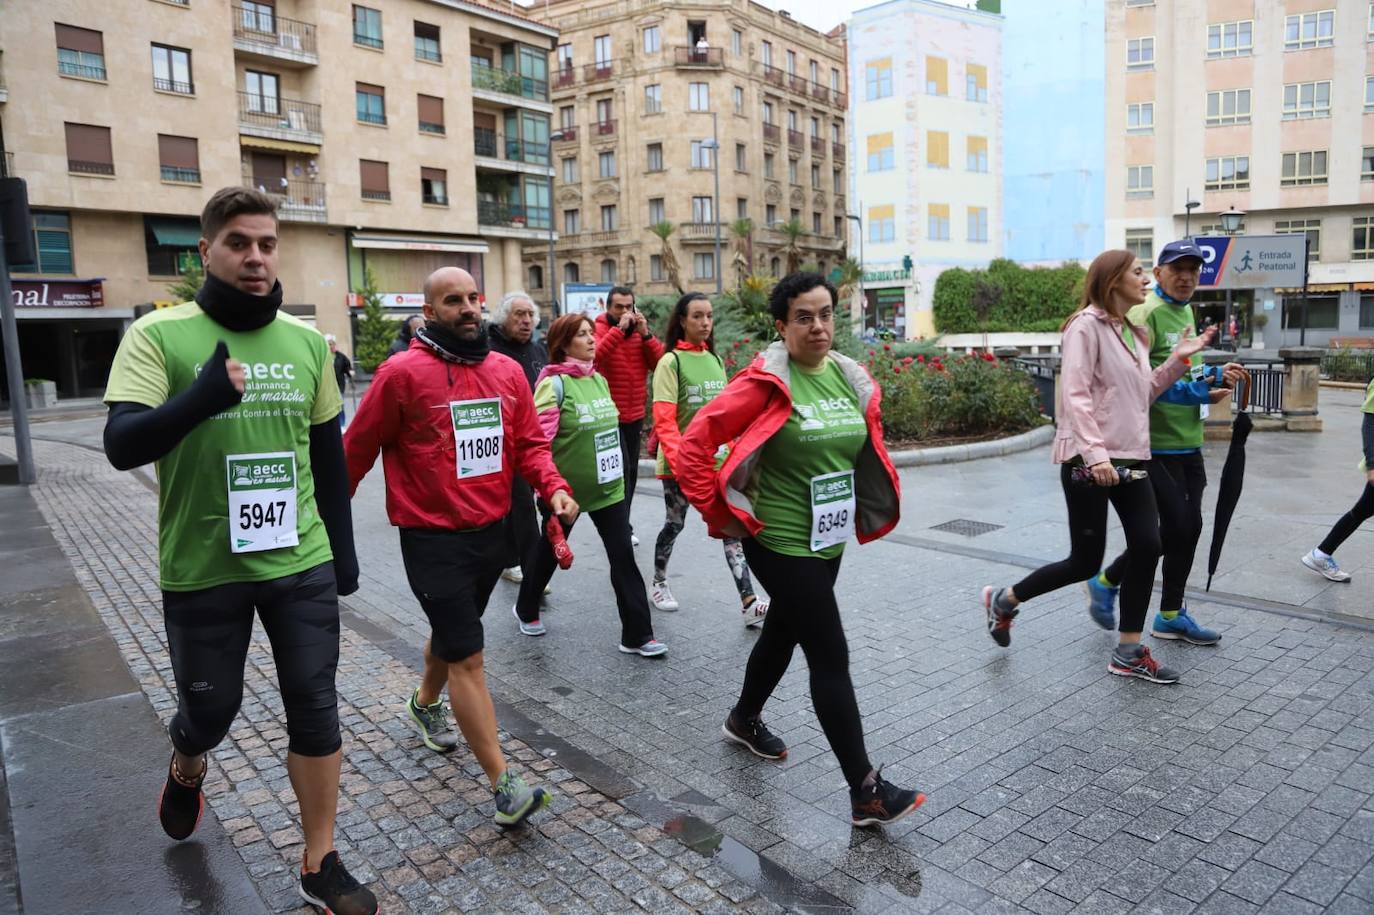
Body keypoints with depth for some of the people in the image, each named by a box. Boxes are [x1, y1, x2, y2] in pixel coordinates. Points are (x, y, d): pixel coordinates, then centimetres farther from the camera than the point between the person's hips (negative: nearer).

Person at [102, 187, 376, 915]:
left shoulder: (307, 342, 3)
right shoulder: (159, 335, -8)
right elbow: (121, 445, -18)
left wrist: (343, 549, 11)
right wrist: (200, 398, -37)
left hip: (302, 566, 3)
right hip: (202, 571, -2)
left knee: (316, 712, 6)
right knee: (210, 708, 16)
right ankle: (186, 771, 54)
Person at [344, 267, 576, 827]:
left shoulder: (507, 371, 2)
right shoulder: (403, 373, -14)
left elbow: (529, 442, 6)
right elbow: (358, 449, -4)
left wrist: (554, 487, -12)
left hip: (491, 533, 6)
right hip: (432, 539, -6)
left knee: (452, 633, 26)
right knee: (467, 657, -5)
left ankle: (426, 704, 55)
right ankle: (504, 785, 1)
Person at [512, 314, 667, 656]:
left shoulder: (599, 380, 5)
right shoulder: (554, 383, -17)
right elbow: (538, 436, -23)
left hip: (608, 486, 5)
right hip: (565, 487, -5)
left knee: (623, 555, 0)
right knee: (549, 551, 16)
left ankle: (637, 634, 6)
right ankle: (526, 610, 43)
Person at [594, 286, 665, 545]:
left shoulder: (640, 331, 7)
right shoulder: (599, 329, -8)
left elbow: (660, 363, -3)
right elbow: (595, 356, -28)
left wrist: (646, 334, -13)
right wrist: (619, 328, -28)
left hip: (635, 415, 6)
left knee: (631, 471, 13)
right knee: (621, 469, -10)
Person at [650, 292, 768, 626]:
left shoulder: (715, 360, 8)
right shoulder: (671, 362, -10)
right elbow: (664, 420, -17)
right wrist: (679, 458, -27)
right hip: (680, 461, -4)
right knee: (675, 523, 12)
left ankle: (749, 604, -7)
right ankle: (660, 583, 37)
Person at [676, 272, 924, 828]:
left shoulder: (852, 379, 3)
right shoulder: (766, 383, -16)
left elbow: (869, 449, 19)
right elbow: (695, 444, -16)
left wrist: (864, 512, 14)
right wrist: (722, 513, -13)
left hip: (829, 540, 7)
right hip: (781, 543, -7)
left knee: (783, 633, 24)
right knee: (831, 658, -5)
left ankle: (744, 720, 49)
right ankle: (866, 792, 7)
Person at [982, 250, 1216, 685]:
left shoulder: (1134, 333, 17)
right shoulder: (1087, 325, -10)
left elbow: (1144, 392, 18)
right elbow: (1075, 395, -18)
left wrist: (1178, 359, 7)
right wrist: (1096, 453, -25)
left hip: (1130, 458, 8)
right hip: (1088, 461, -8)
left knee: (1147, 545, 1)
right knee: (1085, 561, -2)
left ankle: (1129, 653, 13)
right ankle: (1003, 600, 19)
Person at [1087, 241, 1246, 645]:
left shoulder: (1187, 312, 16)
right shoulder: (1146, 314, -13)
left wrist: (1216, 375, 4)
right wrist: (1199, 392, -20)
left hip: (1188, 441, 9)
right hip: (1156, 443, -9)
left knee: (1189, 527, 11)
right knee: (1175, 527, -6)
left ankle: (1171, 616, 23)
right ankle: (1107, 582, 15)